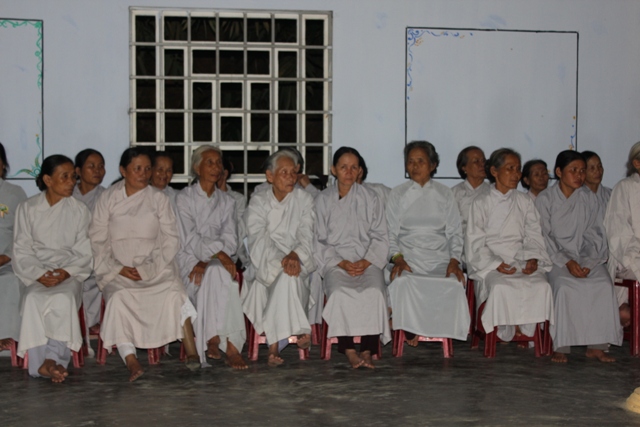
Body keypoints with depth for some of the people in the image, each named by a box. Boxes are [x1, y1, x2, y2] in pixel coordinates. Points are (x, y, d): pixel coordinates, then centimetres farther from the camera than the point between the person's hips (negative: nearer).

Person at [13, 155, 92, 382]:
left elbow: (84, 254, 5)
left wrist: (65, 273, -14)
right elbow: (21, 251, 3)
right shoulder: (27, 208, 8)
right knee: (33, 300, -33)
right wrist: (39, 274, -15)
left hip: (69, 275, 0)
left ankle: (51, 360, -32)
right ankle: (40, 363, -35)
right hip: (36, 274, 0)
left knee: (64, 299, -34)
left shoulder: (79, 210, 9)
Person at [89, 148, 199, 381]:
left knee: (173, 293, -30)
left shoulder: (158, 199, 10)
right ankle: (130, 360, -36)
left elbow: (171, 239, 5)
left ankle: (191, 352, -26)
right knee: (119, 296, -32)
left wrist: (149, 269, -8)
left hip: (155, 268, 0)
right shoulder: (108, 199, 8)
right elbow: (97, 241, 5)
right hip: (117, 270, 0)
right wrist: (118, 268, -9)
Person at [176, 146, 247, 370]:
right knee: (219, 273, -34)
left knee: (217, 273, -33)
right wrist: (218, 253, -28)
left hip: (216, 261, 4)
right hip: (189, 261, -3)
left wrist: (206, 261, -17)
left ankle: (214, 339, -31)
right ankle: (229, 345, -38)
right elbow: (189, 240, -12)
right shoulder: (184, 198, 1)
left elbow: (230, 240, 2)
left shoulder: (227, 201, 14)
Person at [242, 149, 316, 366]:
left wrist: (294, 255, -23)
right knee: (286, 275, -35)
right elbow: (258, 238, -6)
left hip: (298, 262, 1)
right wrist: (281, 259, -24)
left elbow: (307, 235, 0)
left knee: (289, 277, -34)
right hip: (265, 264, -1)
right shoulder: (257, 202, 10)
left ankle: (275, 342, -36)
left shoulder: (304, 199, 13)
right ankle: (299, 330, -35)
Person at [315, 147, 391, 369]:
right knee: (340, 292, -32)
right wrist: (342, 263, -10)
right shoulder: (322, 200, 10)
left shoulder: (371, 198, 12)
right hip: (334, 262, 0)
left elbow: (380, 237, 8)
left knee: (374, 291, -31)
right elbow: (319, 241, 5)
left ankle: (368, 350, -26)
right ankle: (348, 349, -26)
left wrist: (365, 262, -10)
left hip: (368, 262, 0)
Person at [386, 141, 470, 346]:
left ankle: (444, 330, -17)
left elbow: (455, 233, 12)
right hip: (408, 257, -1)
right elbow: (391, 233, 7)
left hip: (440, 258, 1)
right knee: (402, 283, -35)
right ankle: (409, 330, -18)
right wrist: (397, 258, -11)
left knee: (454, 285, -33)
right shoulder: (398, 194, 13)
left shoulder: (445, 194, 16)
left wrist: (454, 260, -5)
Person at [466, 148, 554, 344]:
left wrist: (533, 259, -10)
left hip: (522, 261, 3)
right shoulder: (481, 202, 7)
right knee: (501, 287, -36)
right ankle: (505, 332, -13)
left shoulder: (525, 201, 18)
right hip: (491, 263, -3)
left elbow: (534, 236, 11)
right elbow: (476, 242, 0)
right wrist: (496, 264, -15)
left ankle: (525, 331, -11)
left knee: (541, 286, -29)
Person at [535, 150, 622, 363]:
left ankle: (596, 345, -17)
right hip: (555, 257, -3)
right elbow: (544, 237, -5)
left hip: (586, 256, 3)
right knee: (565, 285, -33)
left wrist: (589, 262, -11)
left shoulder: (588, 198, 10)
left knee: (604, 284, -25)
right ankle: (561, 346, -25)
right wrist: (566, 262, -18)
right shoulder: (545, 199, 1)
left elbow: (596, 234, 6)